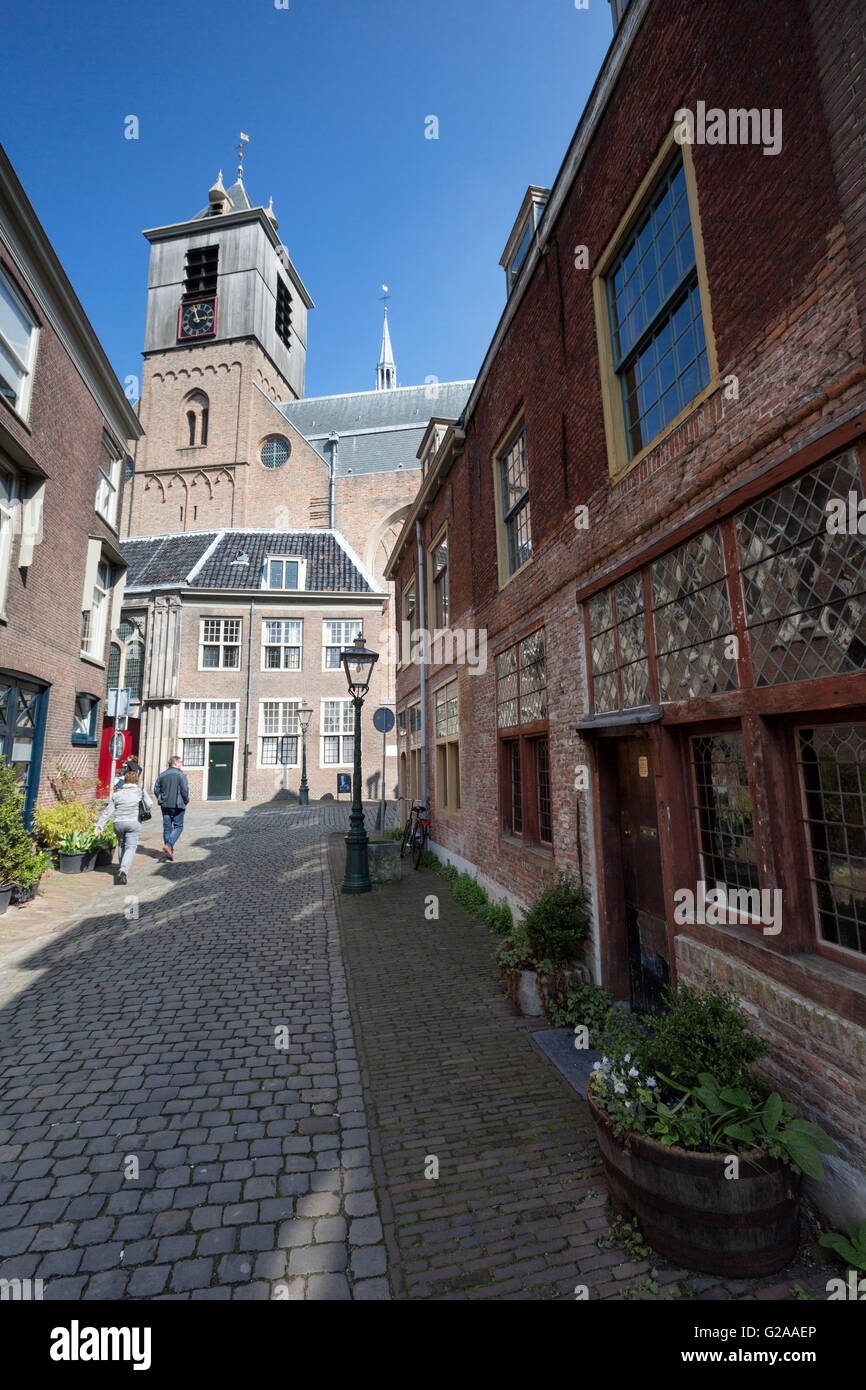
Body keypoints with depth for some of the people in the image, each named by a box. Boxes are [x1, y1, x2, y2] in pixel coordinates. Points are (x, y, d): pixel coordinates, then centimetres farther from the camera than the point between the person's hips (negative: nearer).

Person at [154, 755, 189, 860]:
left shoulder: (162, 775, 9)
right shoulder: (181, 774, -8)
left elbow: (156, 790, 10)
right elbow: (185, 790, -12)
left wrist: (161, 800, 19)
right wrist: (186, 801, 2)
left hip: (165, 805, 5)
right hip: (178, 805, -5)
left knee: (167, 827, 10)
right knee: (178, 826, 4)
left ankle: (170, 851, 13)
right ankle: (169, 845, -15)